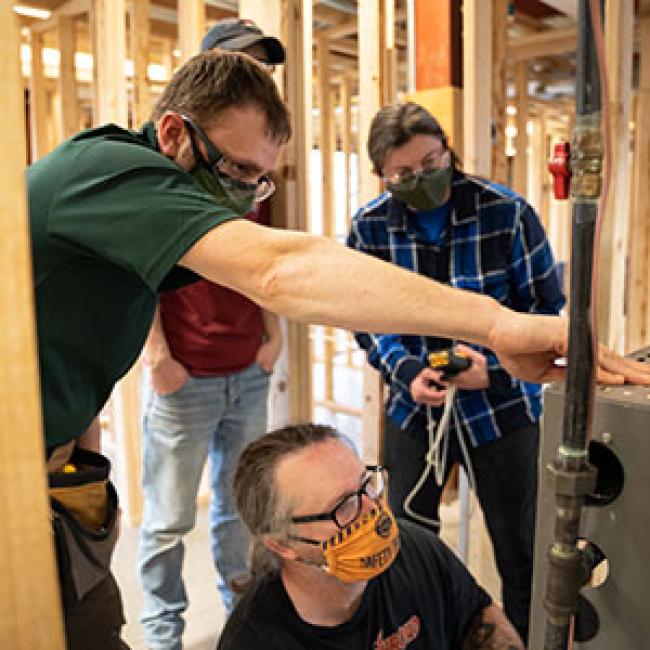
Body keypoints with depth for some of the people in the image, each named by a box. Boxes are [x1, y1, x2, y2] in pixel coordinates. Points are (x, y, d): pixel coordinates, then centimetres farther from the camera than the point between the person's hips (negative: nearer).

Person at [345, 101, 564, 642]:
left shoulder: (507, 212, -13)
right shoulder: (370, 226, -6)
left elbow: (546, 307, -6)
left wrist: (496, 367, -21)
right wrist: (407, 372, -17)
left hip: (502, 408, -2)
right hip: (415, 408, 2)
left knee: (519, 554, 12)